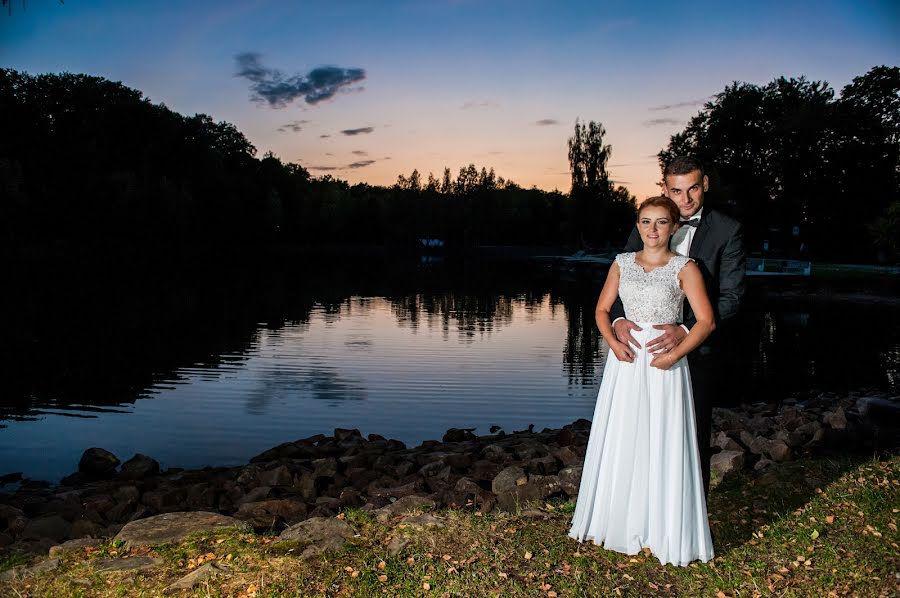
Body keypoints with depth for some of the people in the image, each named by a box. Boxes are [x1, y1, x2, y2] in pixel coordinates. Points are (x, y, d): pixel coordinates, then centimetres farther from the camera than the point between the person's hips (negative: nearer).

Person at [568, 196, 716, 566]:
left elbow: (706, 320, -7)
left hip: (664, 362, -3)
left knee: (662, 446, 1)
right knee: (620, 442, 9)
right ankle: (620, 522, 26)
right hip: (626, 360, 4)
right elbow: (602, 309, 9)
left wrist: (674, 355, -17)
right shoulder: (622, 263, 8)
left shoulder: (684, 268, -3)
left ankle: (664, 531, 17)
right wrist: (613, 342, -9)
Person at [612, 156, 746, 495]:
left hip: (699, 352, -3)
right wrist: (618, 319, -17)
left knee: (694, 438, 10)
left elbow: (731, 297, -12)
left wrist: (685, 331, -25)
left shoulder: (728, 231, -6)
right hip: (649, 346, 3)